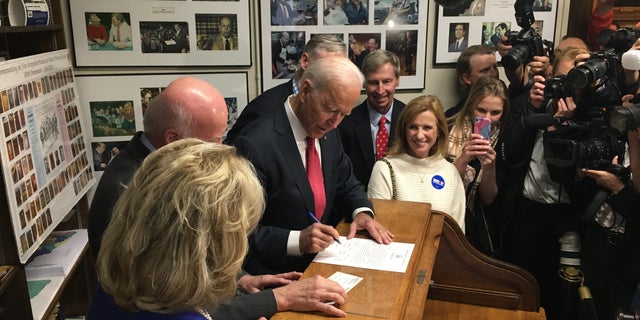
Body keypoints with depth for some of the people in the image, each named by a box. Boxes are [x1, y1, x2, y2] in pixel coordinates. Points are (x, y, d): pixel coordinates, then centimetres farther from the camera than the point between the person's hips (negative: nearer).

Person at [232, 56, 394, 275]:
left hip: (322, 261, 7)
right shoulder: (255, 145, -21)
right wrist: (297, 240, -31)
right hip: (274, 274, -7)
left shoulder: (328, 133, 2)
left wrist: (362, 212, -3)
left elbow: (347, 185, 17)